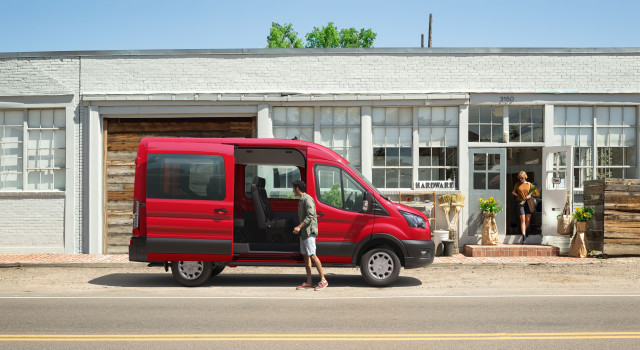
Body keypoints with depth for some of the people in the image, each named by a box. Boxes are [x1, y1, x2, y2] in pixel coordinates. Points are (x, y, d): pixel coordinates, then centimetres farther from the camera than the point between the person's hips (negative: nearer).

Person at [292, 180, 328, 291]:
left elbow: (310, 216, -19)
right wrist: (299, 228, 18)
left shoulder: (307, 199, -11)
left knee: (312, 255, -13)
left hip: (309, 231, -10)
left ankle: (323, 280, -9)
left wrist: (299, 227, -22)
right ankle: (308, 282, 9)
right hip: (303, 232, 10)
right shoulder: (301, 200, 20)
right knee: (306, 256, 7)